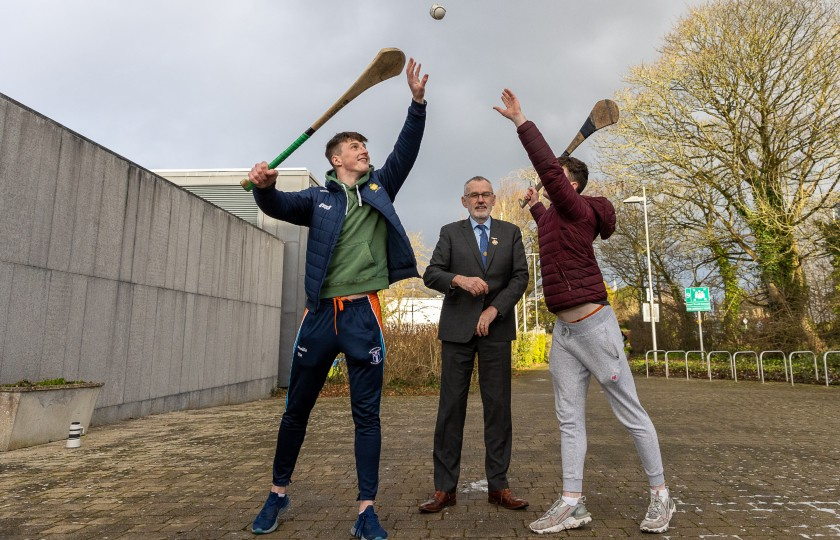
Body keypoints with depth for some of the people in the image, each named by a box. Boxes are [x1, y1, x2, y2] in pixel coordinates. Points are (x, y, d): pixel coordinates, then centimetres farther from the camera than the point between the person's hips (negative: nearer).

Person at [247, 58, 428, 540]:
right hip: (320, 313, 1)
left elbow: (406, 151, 3)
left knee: (367, 414, 2)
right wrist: (264, 185, -25)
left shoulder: (379, 188, 14)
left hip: (364, 313, 0)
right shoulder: (318, 198, 11)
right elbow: (279, 206, -4)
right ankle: (279, 494, 30)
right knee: (296, 409, 10)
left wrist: (417, 101, -9)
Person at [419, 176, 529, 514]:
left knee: (498, 406, 2)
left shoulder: (510, 232, 12)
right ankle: (444, 488, 7)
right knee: (451, 406, 0)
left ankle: (498, 486, 12)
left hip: (496, 328, 1)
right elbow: (430, 274, 1)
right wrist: (460, 279, -19)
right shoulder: (450, 233, 10)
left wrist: (494, 309, -9)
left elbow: (520, 277, 3)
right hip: (457, 328, -1)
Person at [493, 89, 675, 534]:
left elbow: (548, 165, -22)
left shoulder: (577, 210, -8)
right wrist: (534, 206, 44)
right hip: (562, 331, 9)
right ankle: (572, 504, 10)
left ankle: (661, 496, 18)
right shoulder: (554, 216, 16)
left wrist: (520, 120, -17)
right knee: (569, 418, 5)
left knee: (630, 413, 4)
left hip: (593, 325, -9)